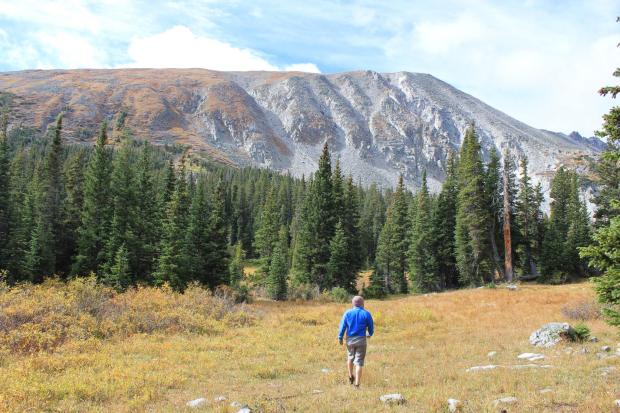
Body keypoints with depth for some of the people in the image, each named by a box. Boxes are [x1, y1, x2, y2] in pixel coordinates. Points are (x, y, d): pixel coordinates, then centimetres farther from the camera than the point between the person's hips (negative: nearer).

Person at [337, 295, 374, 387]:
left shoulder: (347, 313, -3)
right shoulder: (366, 314, -6)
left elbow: (342, 326, -2)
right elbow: (371, 327, 3)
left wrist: (340, 338, 9)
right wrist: (370, 334, 24)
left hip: (350, 340, 2)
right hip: (361, 340, -2)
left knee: (350, 357, 27)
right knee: (359, 362, 1)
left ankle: (351, 377, 40)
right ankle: (357, 384, 0)